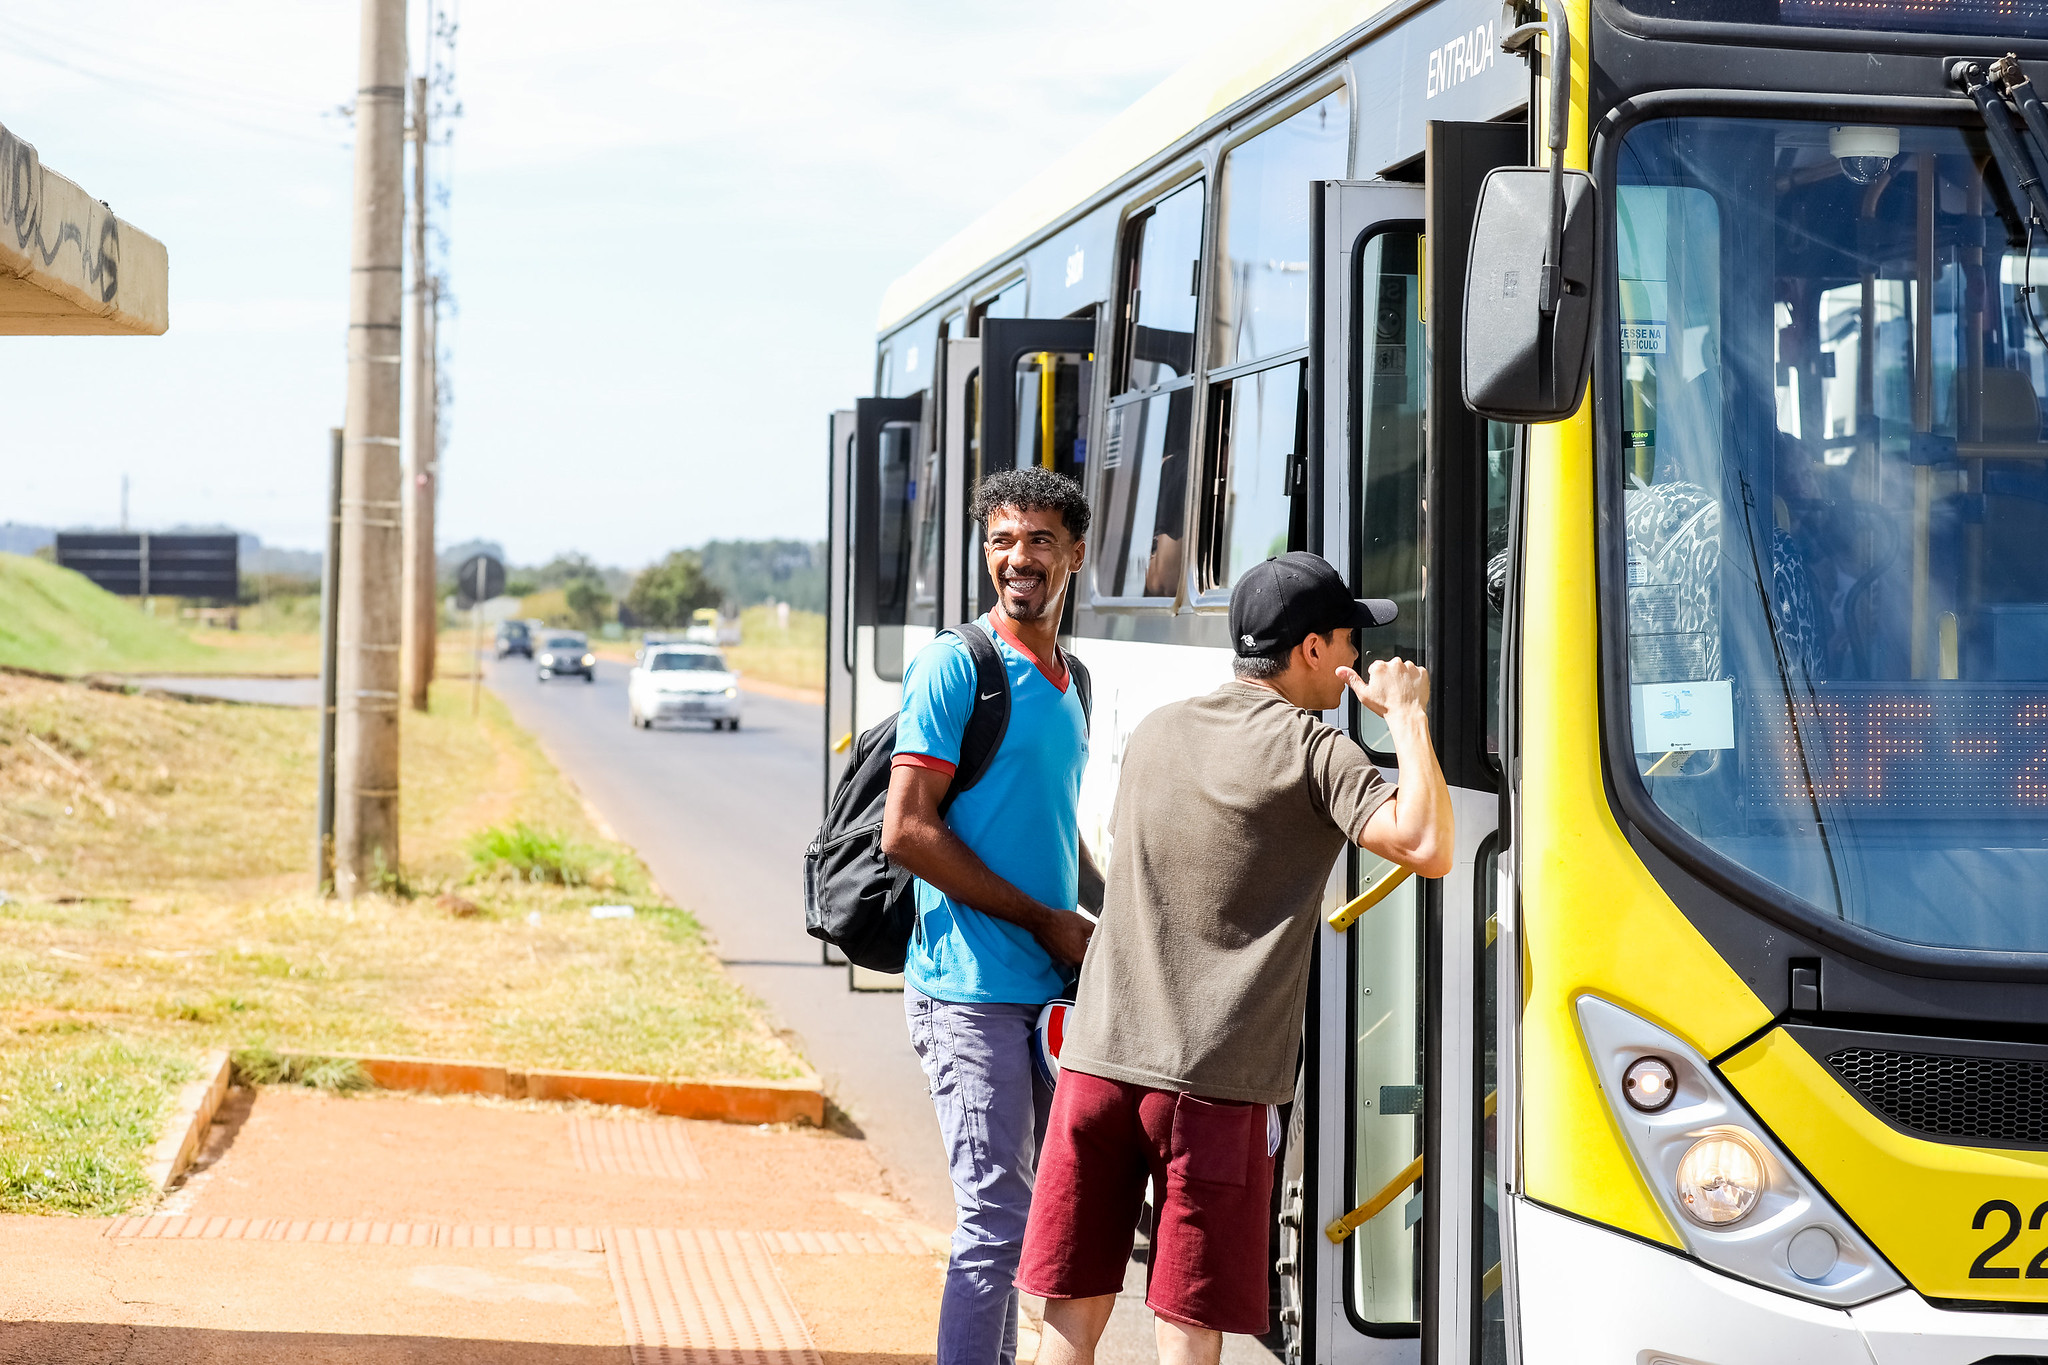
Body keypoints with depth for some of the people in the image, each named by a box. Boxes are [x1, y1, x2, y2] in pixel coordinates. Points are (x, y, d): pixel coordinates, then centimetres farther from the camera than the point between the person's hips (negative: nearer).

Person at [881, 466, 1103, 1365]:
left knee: (1044, 1214, 12)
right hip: (972, 988, -8)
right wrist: (1046, 921, -12)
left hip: (1052, 989, 8)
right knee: (997, 1217, -10)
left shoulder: (1069, 681, 16)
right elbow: (907, 832, -15)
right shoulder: (955, 666, -8)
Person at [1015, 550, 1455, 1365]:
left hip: (1099, 1057, 5)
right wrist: (1407, 717, -5)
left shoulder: (1155, 732, 14)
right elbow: (1427, 849, -17)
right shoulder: (1312, 752, -6)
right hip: (1216, 1082, -5)